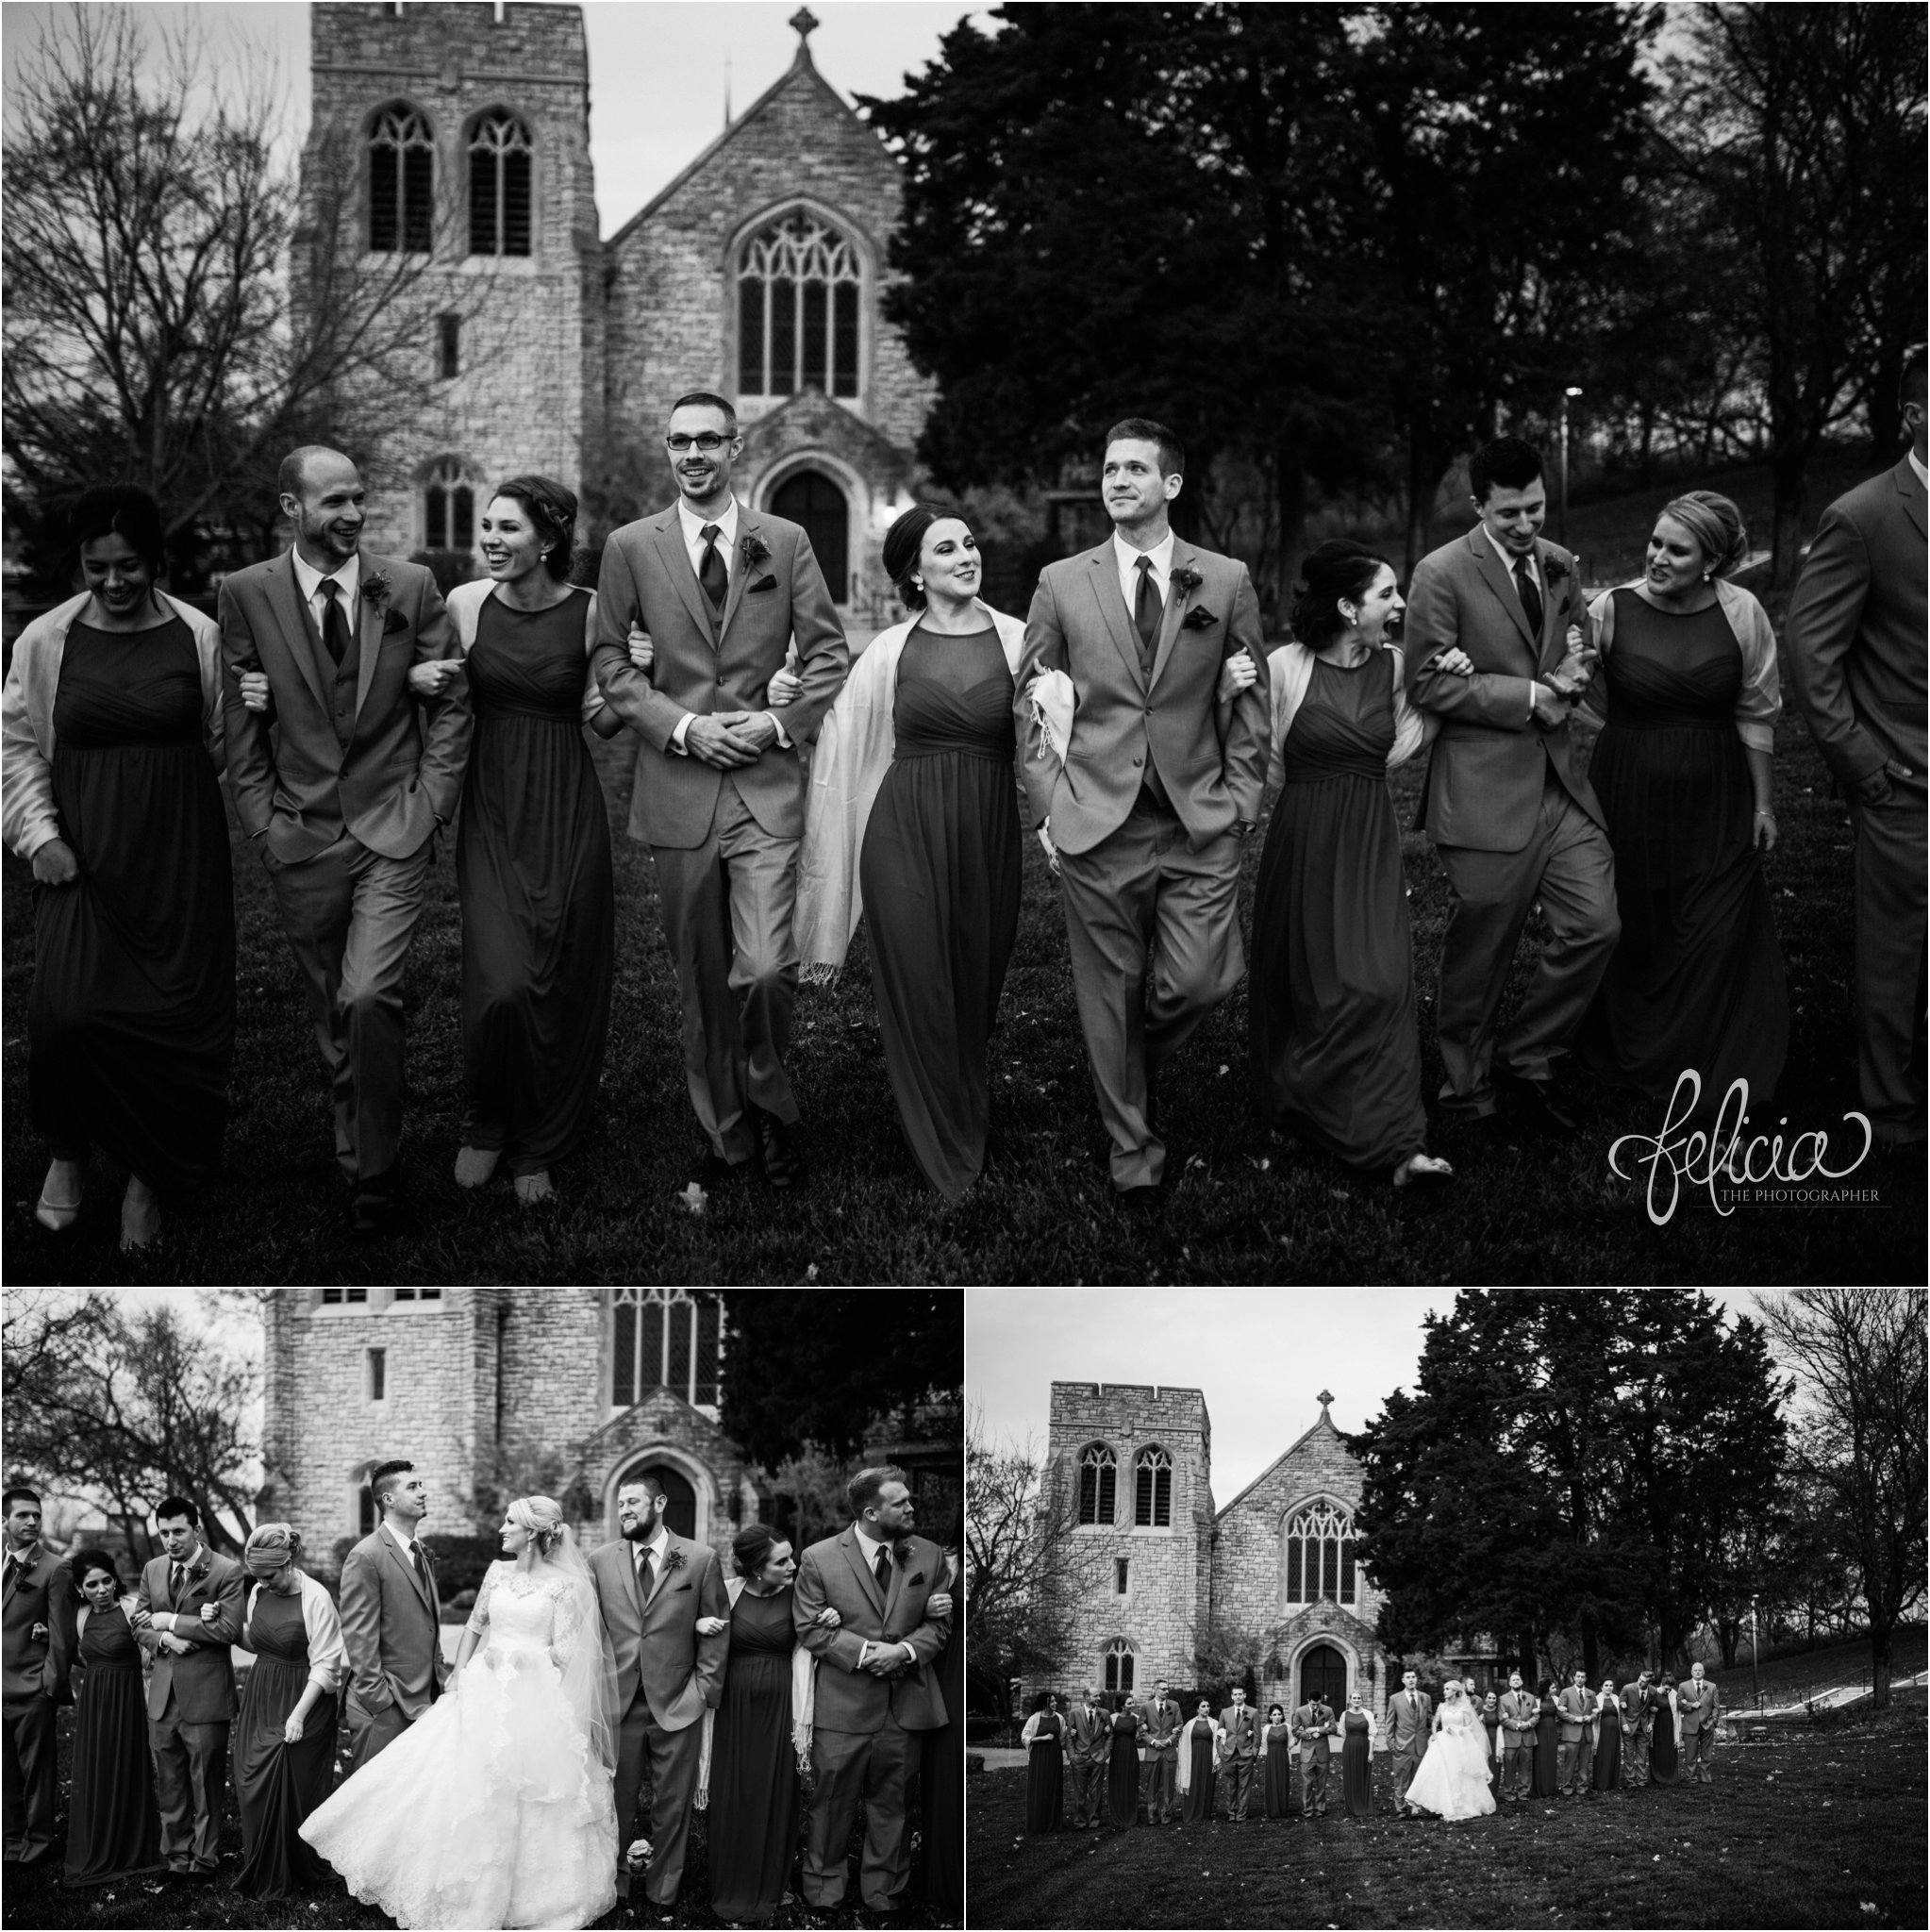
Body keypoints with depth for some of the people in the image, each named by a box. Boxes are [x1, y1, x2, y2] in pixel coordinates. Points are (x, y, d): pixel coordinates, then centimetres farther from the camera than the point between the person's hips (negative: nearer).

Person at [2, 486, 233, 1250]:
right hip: (84, 854, 0)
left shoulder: (199, 637, 1)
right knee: (65, 1010, -14)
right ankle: (66, 1151, 13)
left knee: (172, 1012, 0)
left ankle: (147, 1177, 18)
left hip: (178, 853, 0)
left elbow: (224, 747, 9)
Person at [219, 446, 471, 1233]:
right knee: (330, 1014, 11)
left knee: (368, 999, -16)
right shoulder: (247, 594, -1)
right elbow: (240, 722, 3)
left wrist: (431, 799, -1)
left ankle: (376, 1169, -1)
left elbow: (452, 702, 6)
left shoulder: (410, 586, 0)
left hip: (394, 828, -1)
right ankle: (353, 1152, 27)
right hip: (300, 836, 2)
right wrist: (263, 820, -1)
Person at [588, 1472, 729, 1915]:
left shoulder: (701, 1559, -1)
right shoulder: (600, 1561, 4)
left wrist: (703, 1690, -2)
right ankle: (612, 1888, 20)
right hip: (618, 1705, 1)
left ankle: (663, 1891, 19)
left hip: (677, 1706, -1)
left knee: (672, 1804, 6)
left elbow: (719, 1630, 3)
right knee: (615, 1803, 6)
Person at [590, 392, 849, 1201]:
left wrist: (781, 724, -7)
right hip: (677, 789, 1)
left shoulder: (785, 543, 6)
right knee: (701, 981, 7)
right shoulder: (631, 547, 5)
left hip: (765, 785, -1)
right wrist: (682, 726, -8)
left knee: (766, 970, -15)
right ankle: (723, 1132, 20)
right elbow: (609, 661, 4)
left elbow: (828, 653, 7)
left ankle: (768, 1100, 11)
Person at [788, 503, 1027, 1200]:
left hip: (989, 835, 1)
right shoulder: (890, 650, 2)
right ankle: (945, 1158, 16)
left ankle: (969, 1133, 31)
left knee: (976, 989, 9)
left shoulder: (1016, 639, 2)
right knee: (919, 990, 1)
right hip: (905, 833, 0)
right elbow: (839, 732, 11)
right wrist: (788, 701, -2)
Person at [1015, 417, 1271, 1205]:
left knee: (1201, 980, -9)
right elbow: (1028, 700, 8)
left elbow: (1251, 700, 10)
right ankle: (1133, 1151, 15)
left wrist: (1240, 801, 2)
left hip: (1200, 822, 0)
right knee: (1111, 994, 2)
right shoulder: (1062, 583, 5)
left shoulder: (1226, 581, 6)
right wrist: (1049, 804, 1)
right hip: (1097, 822, 0)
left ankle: (1141, 1060, 24)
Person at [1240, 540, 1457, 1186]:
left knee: (1380, 980, -9)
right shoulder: (1286, 666, -10)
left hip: (1371, 841, 2)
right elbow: (1270, 773, -6)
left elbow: (1395, 750, 9)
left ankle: (1395, 1142, -10)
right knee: (1307, 979, 6)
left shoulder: (1394, 666, 2)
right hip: (1304, 839, -2)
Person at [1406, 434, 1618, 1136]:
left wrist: (1571, 676, 0)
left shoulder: (1561, 566, 11)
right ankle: (1468, 1087, 22)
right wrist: (1527, 697, -14)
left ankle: (1529, 1054, 18)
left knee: (1596, 925, -3)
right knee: (1479, 950, 3)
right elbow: (1428, 682, -11)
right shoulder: (1442, 574, -9)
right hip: (1485, 790, -5)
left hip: (1558, 780, 6)